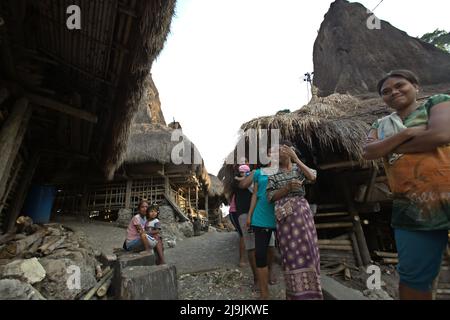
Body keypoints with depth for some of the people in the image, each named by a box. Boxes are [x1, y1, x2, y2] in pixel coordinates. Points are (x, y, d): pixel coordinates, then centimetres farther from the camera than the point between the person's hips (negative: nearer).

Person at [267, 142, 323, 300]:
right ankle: (297, 292, 17)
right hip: (285, 214, -1)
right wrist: (288, 187, -15)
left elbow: (312, 177, -11)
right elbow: (271, 196, -2)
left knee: (306, 248, 4)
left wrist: (296, 158, -13)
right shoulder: (273, 173, 5)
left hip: (302, 211, 1)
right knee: (291, 251, 2)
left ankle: (309, 290, 21)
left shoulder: (299, 167, 9)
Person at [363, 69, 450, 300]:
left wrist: (389, 147, -6)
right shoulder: (381, 125, 13)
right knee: (414, 276, 12)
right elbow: (368, 153, -4)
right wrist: (406, 133, -13)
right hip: (411, 210, 3)